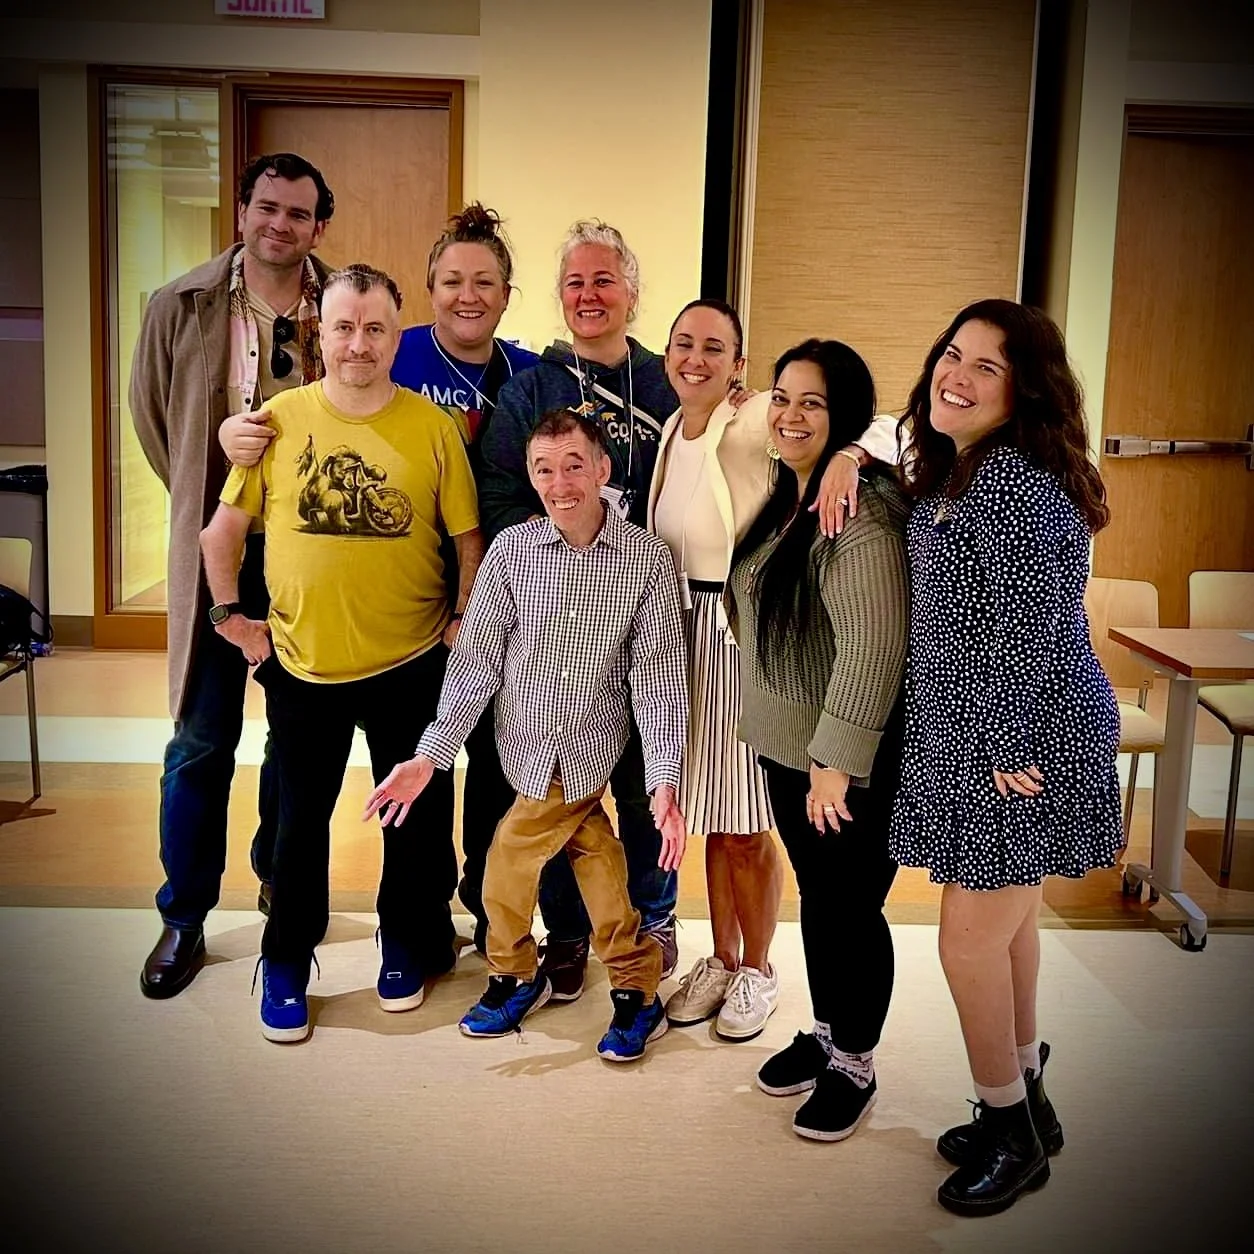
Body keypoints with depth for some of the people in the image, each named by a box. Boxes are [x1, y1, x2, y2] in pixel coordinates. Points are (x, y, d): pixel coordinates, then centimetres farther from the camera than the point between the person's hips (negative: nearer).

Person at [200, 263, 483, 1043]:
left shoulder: (433, 427, -5)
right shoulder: (279, 420, -4)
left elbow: (470, 539, 1)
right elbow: (224, 529, 5)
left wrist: (463, 622, -4)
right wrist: (230, 614, 0)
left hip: (411, 664, 0)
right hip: (302, 664, 1)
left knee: (417, 819, 14)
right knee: (300, 822, 14)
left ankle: (409, 948, 37)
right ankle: (286, 967, 33)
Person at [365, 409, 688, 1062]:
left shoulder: (647, 557, -12)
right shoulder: (511, 548, -7)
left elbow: (657, 675, -10)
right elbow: (476, 657, -5)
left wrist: (664, 782, -16)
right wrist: (429, 755, -11)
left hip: (591, 755, -2)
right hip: (530, 750, 2)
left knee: (508, 866, 3)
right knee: (591, 855, 10)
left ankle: (517, 975, 30)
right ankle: (637, 989, 32)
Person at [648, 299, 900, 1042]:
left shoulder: (758, 421, -13)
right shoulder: (670, 431, 9)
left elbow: (880, 428, -22)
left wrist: (847, 457, -44)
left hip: (749, 634, -6)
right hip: (686, 633, 6)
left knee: (746, 824, 6)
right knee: (711, 817, 16)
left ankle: (758, 971, 27)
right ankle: (723, 960, 34)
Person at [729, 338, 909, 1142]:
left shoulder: (859, 512, -23)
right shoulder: (787, 494, 8)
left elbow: (873, 646, -29)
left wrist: (838, 762, -26)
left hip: (853, 761, -9)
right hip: (788, 745, 9)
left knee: (850, 907, 6)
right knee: (815, 896, 21)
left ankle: (855, 1067, 26)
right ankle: (825, 1032, 40)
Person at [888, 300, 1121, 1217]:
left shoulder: (1012, 478, -20)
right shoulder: (953, 475, 10)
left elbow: (1030, 622, -24)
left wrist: (1007, 749, -20)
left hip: (1024, 747, -9)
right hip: (977, 742, 9)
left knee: (972, 943, 0)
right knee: (1007, 925, 19)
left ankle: (1012, 1135, 21)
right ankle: (1025, 1105, 36)